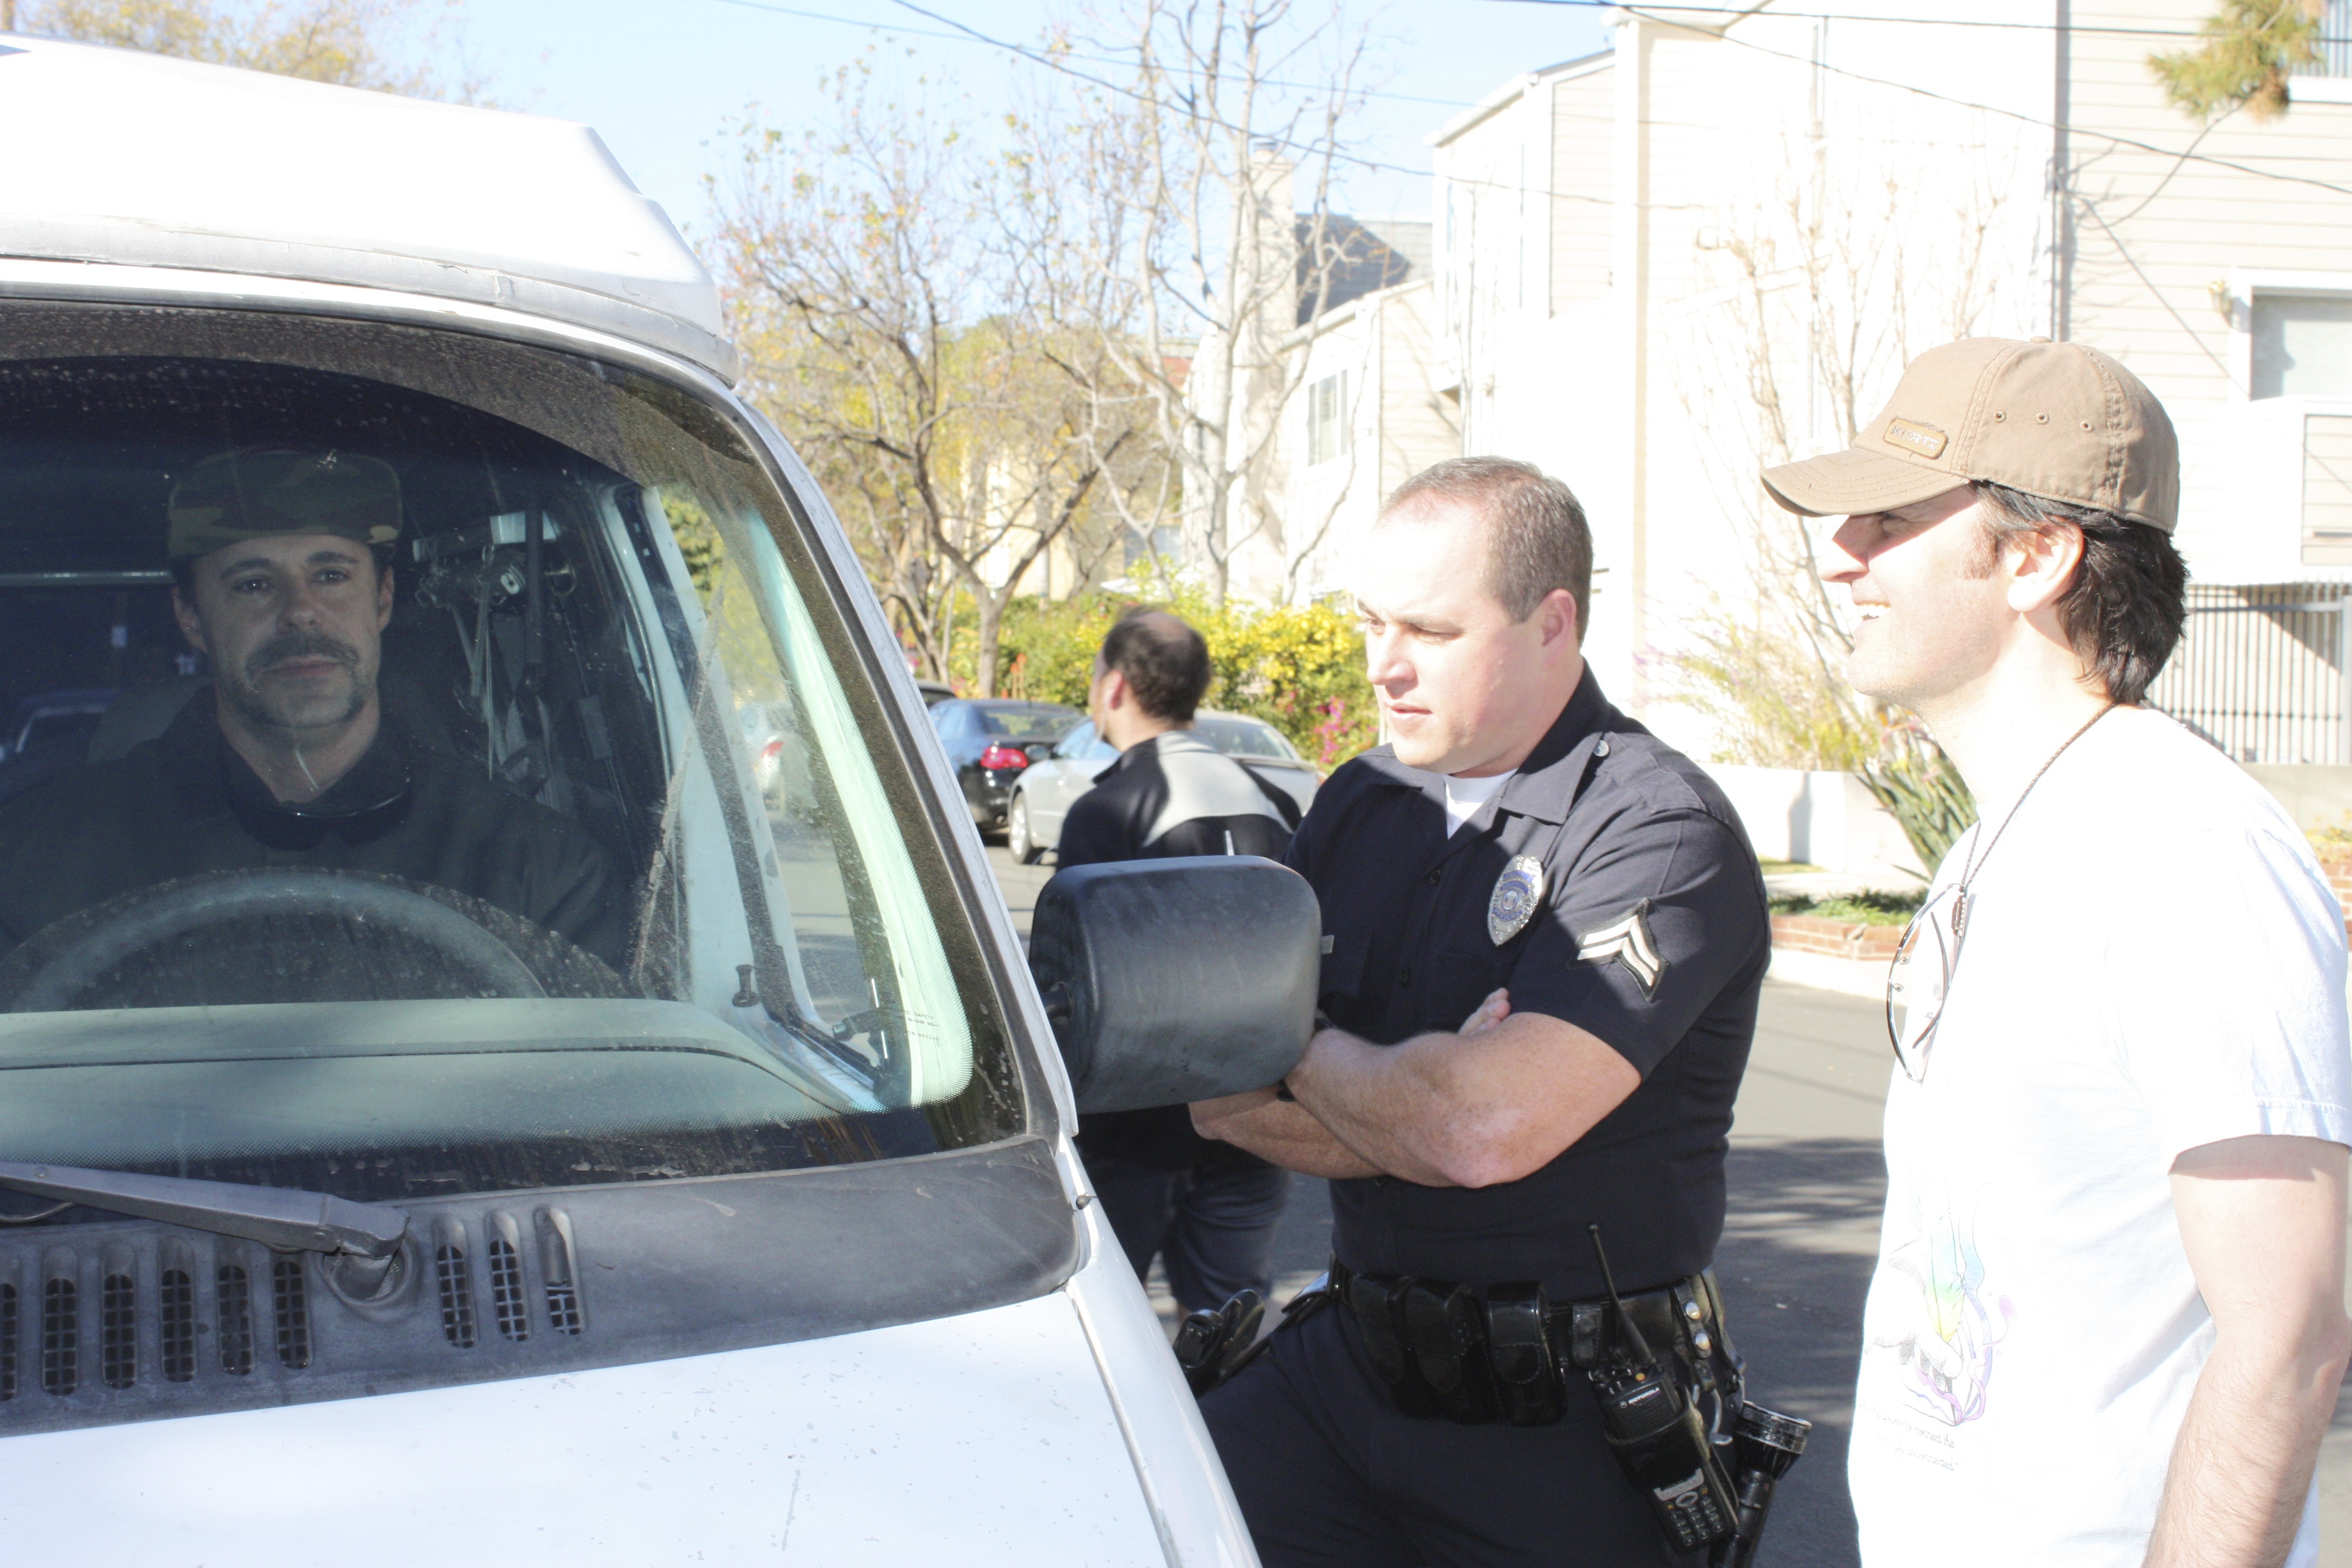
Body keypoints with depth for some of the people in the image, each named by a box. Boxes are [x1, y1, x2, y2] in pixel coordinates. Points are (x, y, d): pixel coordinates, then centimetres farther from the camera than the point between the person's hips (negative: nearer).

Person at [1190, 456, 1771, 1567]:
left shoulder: (1662, 835, -14)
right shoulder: (1360, 806, 8)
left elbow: (1489, 1131, -25)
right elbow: (1216, 1097, 4)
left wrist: (1315, 1056, -7)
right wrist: (1416, 1096, -13)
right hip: (1347, 1359, 5)